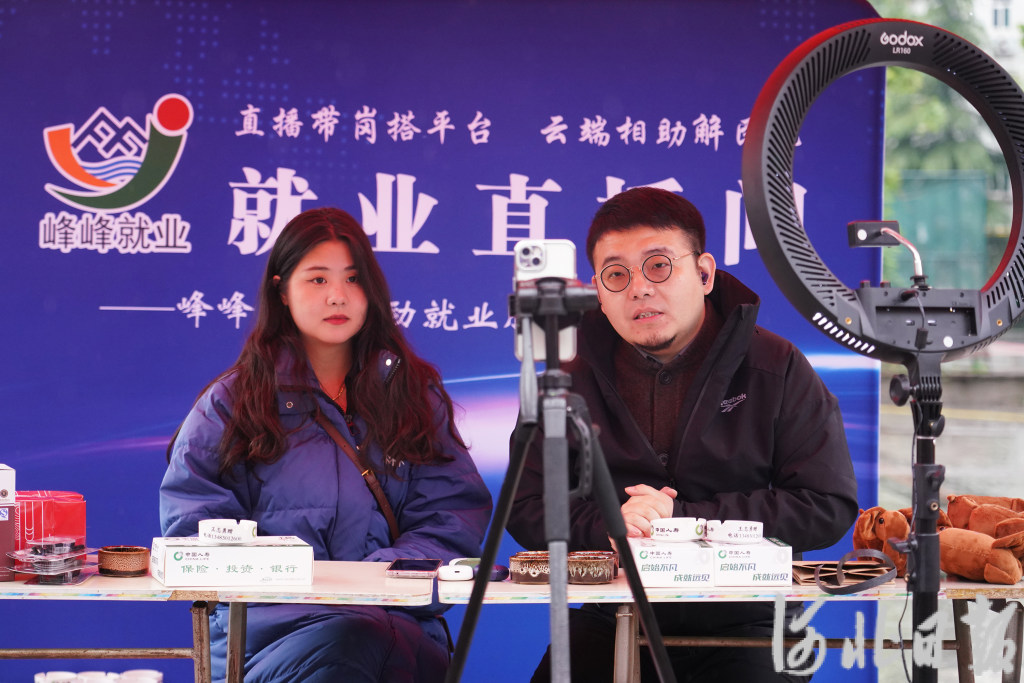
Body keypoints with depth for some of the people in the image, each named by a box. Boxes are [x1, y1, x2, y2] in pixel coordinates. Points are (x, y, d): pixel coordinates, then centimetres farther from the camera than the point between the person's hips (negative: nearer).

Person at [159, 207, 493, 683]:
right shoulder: (233, 401, 14)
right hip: (268, 621, -1)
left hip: (397, 619, 2)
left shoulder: (415, 393, 19)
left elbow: (457, 515, 10)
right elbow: (192, 523, 6)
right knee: (342, 643, -37)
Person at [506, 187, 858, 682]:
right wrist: (608, 525, -14)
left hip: (745, 627, -2)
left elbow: (828, 508, -5)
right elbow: (526, 509, 7)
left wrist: (685, 519, -12)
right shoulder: (572, 382, 10)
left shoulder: (777, 371, 2)